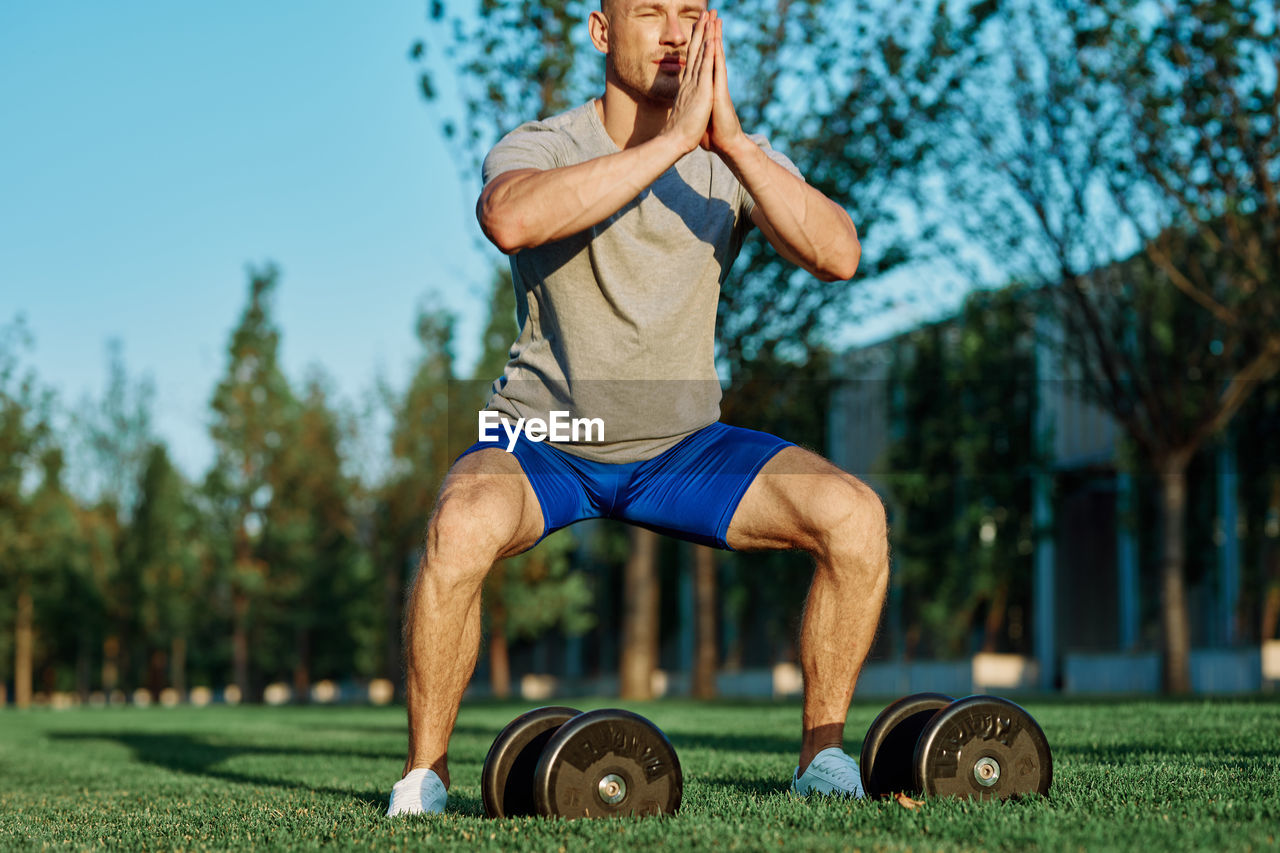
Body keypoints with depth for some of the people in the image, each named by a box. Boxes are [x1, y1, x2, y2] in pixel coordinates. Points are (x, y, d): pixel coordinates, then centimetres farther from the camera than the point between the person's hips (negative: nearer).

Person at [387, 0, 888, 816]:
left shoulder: (741, 160, -4)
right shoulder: (543, 146, -13)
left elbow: (839, 256, -22)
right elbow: (511, 219, -40)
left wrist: (731, 142, -32)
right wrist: (672, 140, -39)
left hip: (684, 446, 3)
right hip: (543, 440, -3)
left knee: (855, 515, -19)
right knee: (462, 527, -36)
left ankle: (823, 754, -2)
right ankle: (425, 774, -15)